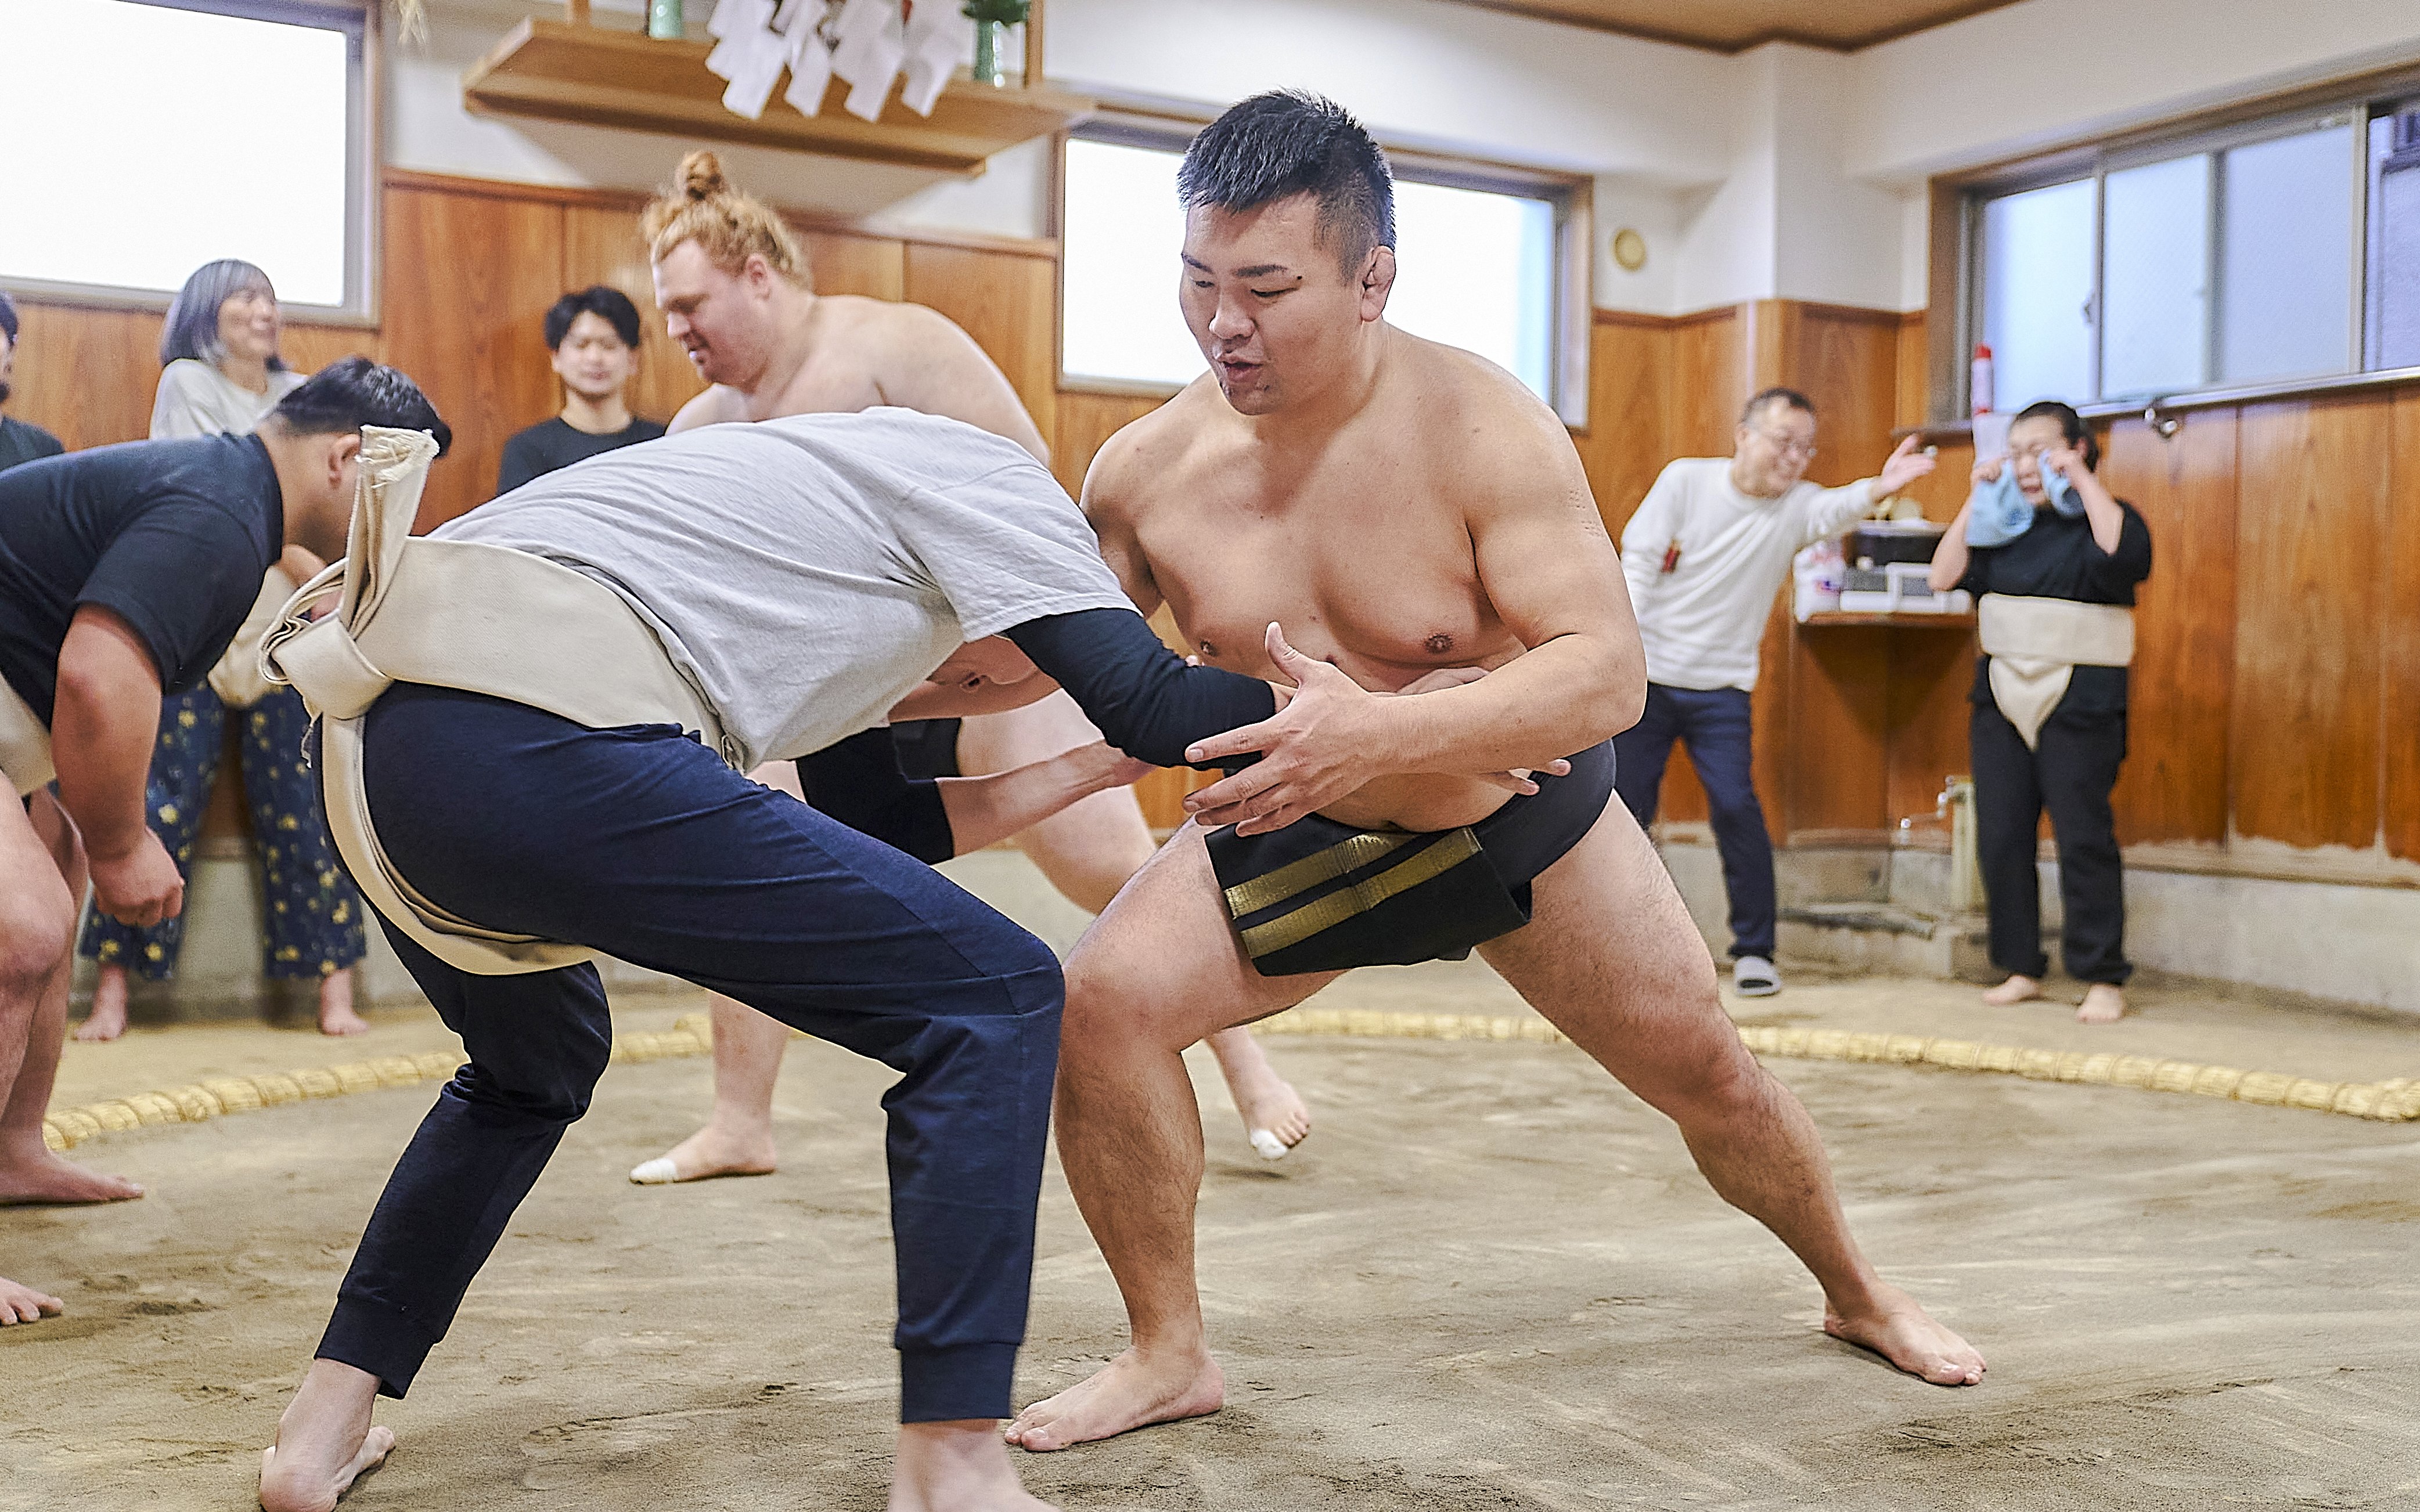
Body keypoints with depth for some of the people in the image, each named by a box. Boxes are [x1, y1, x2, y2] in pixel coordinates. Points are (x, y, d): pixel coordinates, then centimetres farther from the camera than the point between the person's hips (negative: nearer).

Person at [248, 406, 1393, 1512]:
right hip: (540, 743, -10)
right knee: (993, 1002, 0)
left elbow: (858, 832, 35)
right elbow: (1150, 707, 2)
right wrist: (1307, 713, 20)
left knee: (534, 1069, 38)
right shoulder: (987, 475, 12)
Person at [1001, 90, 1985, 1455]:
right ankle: (1170, 1354, 0)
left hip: (1524, 808, -1)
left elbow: (1607, 672, -36)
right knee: (1105, 1003, -20)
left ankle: (1858, 1293, 39)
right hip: (1302, 829, 2)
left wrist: (1385, 733, -51)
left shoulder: (1483, 429, -29)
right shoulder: (1145, 471, -18)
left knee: (1701, 1065, 7)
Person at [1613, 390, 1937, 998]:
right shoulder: (1685, 479, -5)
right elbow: (1638, 561, -6)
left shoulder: (1797, 506, -3)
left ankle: (1754, 952, 1)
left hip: (1722, 690, 1)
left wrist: (1879, 488, -49)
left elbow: (1836, 508, -26)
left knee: (1737, 807, -11)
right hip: (1646, 679, 0)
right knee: (1626, 807, 3)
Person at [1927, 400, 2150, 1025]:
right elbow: (1945, 575, 5)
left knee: (2083, 838, -6)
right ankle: (2020, 968, 14)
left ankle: (2103, 978, 1)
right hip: (2002, 697, 5)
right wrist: (1977, 499, 4)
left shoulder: (2099, 516, 2)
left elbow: (2124, 550, -21)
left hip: (2079, 702, -5)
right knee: (2000, 838, 3)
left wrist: (2083, 480, -13)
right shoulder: (2002, 524, 15)